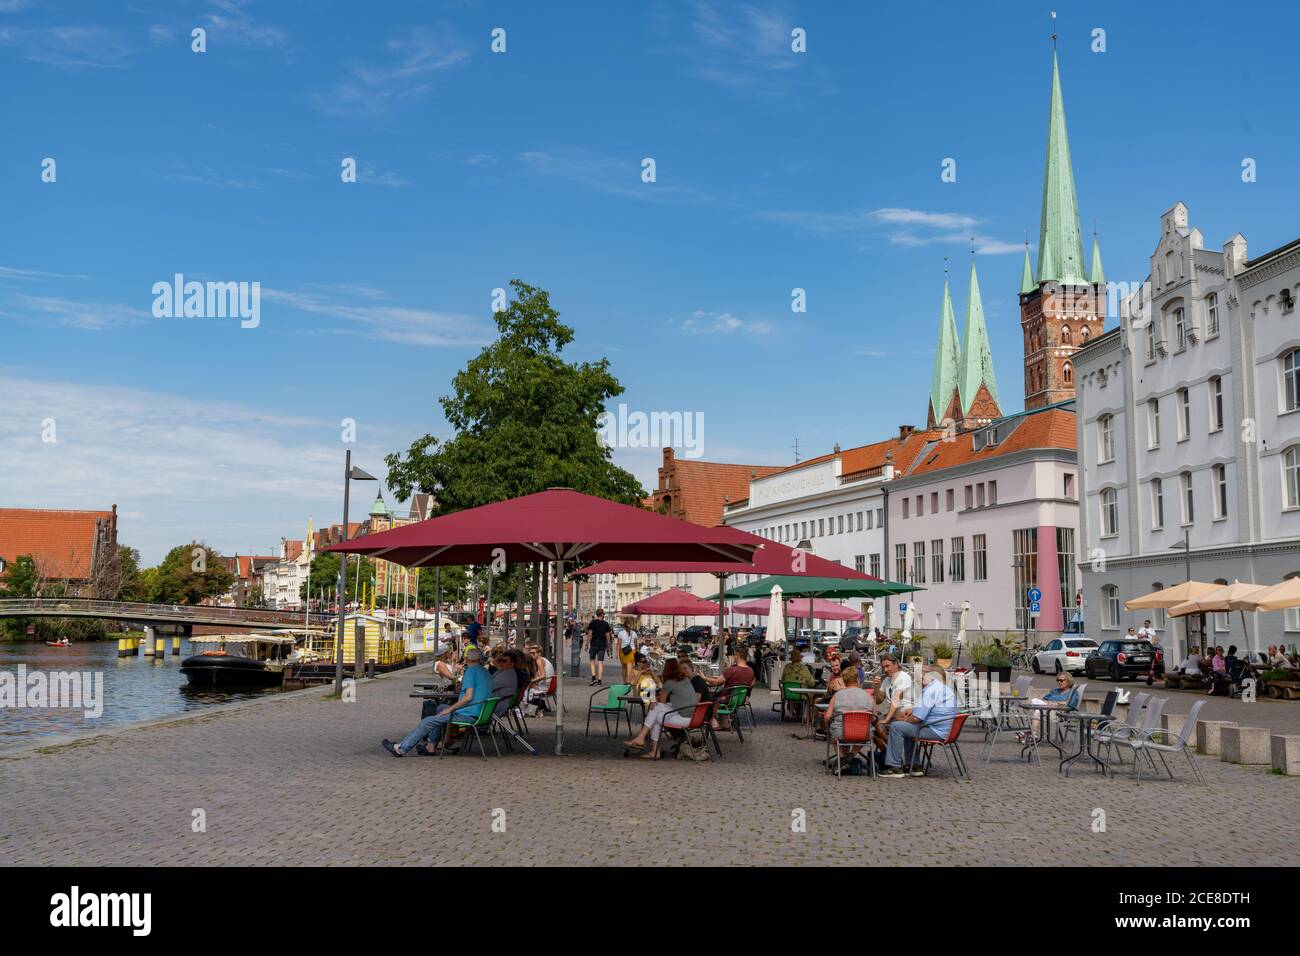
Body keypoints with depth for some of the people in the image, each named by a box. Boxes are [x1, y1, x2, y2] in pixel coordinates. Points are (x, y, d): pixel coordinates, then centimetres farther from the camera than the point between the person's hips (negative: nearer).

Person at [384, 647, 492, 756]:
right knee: (441, 708, 27)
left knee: (427, 722, -2)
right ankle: (431, 747, 24)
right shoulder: (486, 673, 15)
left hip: (467, 714, -9)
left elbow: (468, 697, -21)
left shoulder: (471, 671, -11)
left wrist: (450, 709, -12)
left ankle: (401, 748, 5)